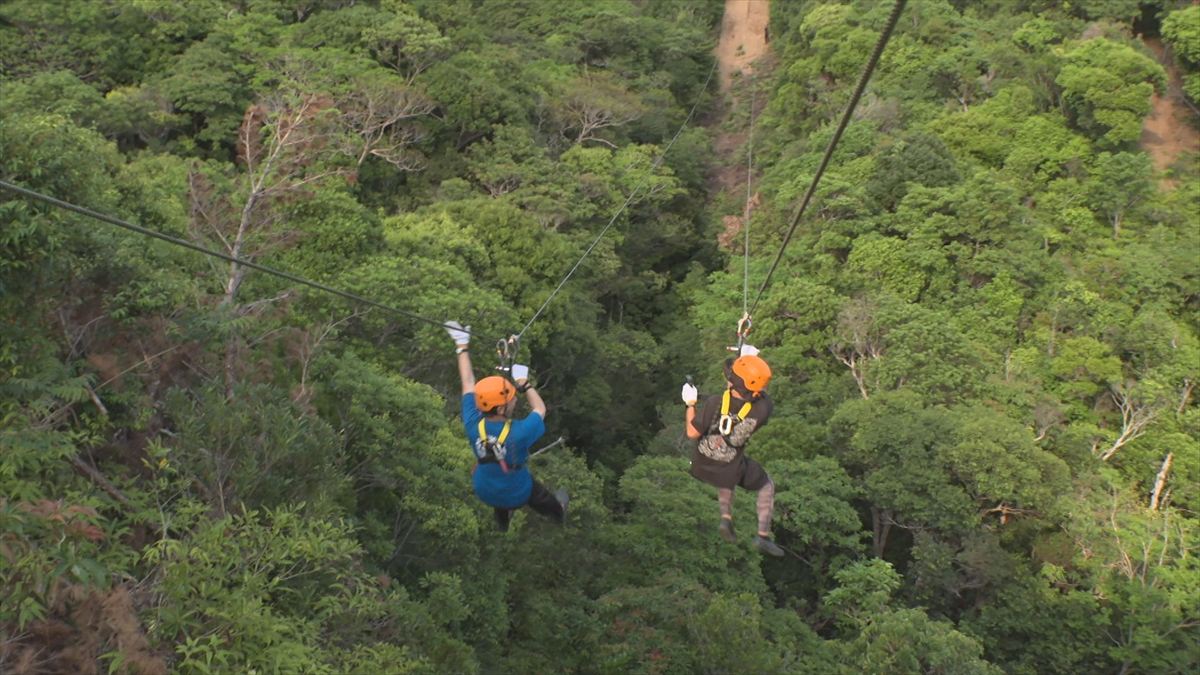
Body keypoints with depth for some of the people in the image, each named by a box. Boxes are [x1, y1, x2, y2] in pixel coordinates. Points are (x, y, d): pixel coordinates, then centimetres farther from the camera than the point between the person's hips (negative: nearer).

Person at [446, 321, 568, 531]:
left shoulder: (473, 425, -27)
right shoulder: (518, 433, -37)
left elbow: (468, 383, -14)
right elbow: (540, 409, -16)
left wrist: (462, 347, -5)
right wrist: (524, 382, -7)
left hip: (485, 493, 3)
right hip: (517, 495, -3)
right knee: (544, 499, 32)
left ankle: (503, 521, 66)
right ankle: (558, 513, 64)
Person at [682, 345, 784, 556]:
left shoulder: (715, 402, -29)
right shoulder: (762, 408, -25)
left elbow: (692, 433, -18)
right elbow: (761, 392, 0)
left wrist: (690, 404, -3)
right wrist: (754, 358, 5)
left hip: (702, 465, 1)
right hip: (731, 469, -1)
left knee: (726, 479, 36)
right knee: (766, 486, 25)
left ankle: (726, 518, 19)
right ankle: (763, 536, 20)